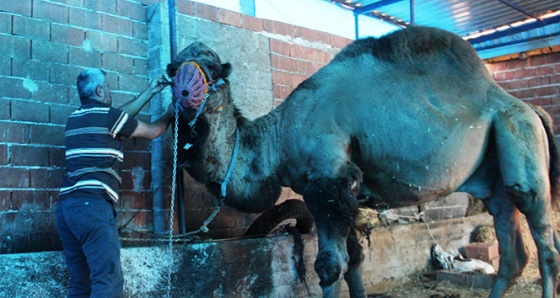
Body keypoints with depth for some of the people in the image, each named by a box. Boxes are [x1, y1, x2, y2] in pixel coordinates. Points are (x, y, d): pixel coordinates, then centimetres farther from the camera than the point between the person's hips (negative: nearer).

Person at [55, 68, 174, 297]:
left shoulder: (75, 118, 20)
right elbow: (152, 132, 12)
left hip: (66, 205, 8)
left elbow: (121, 116, 32)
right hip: (93, 205, -8)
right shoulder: (107, 116, -1)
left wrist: (150, 91, 39)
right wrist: (169, 115, 32)